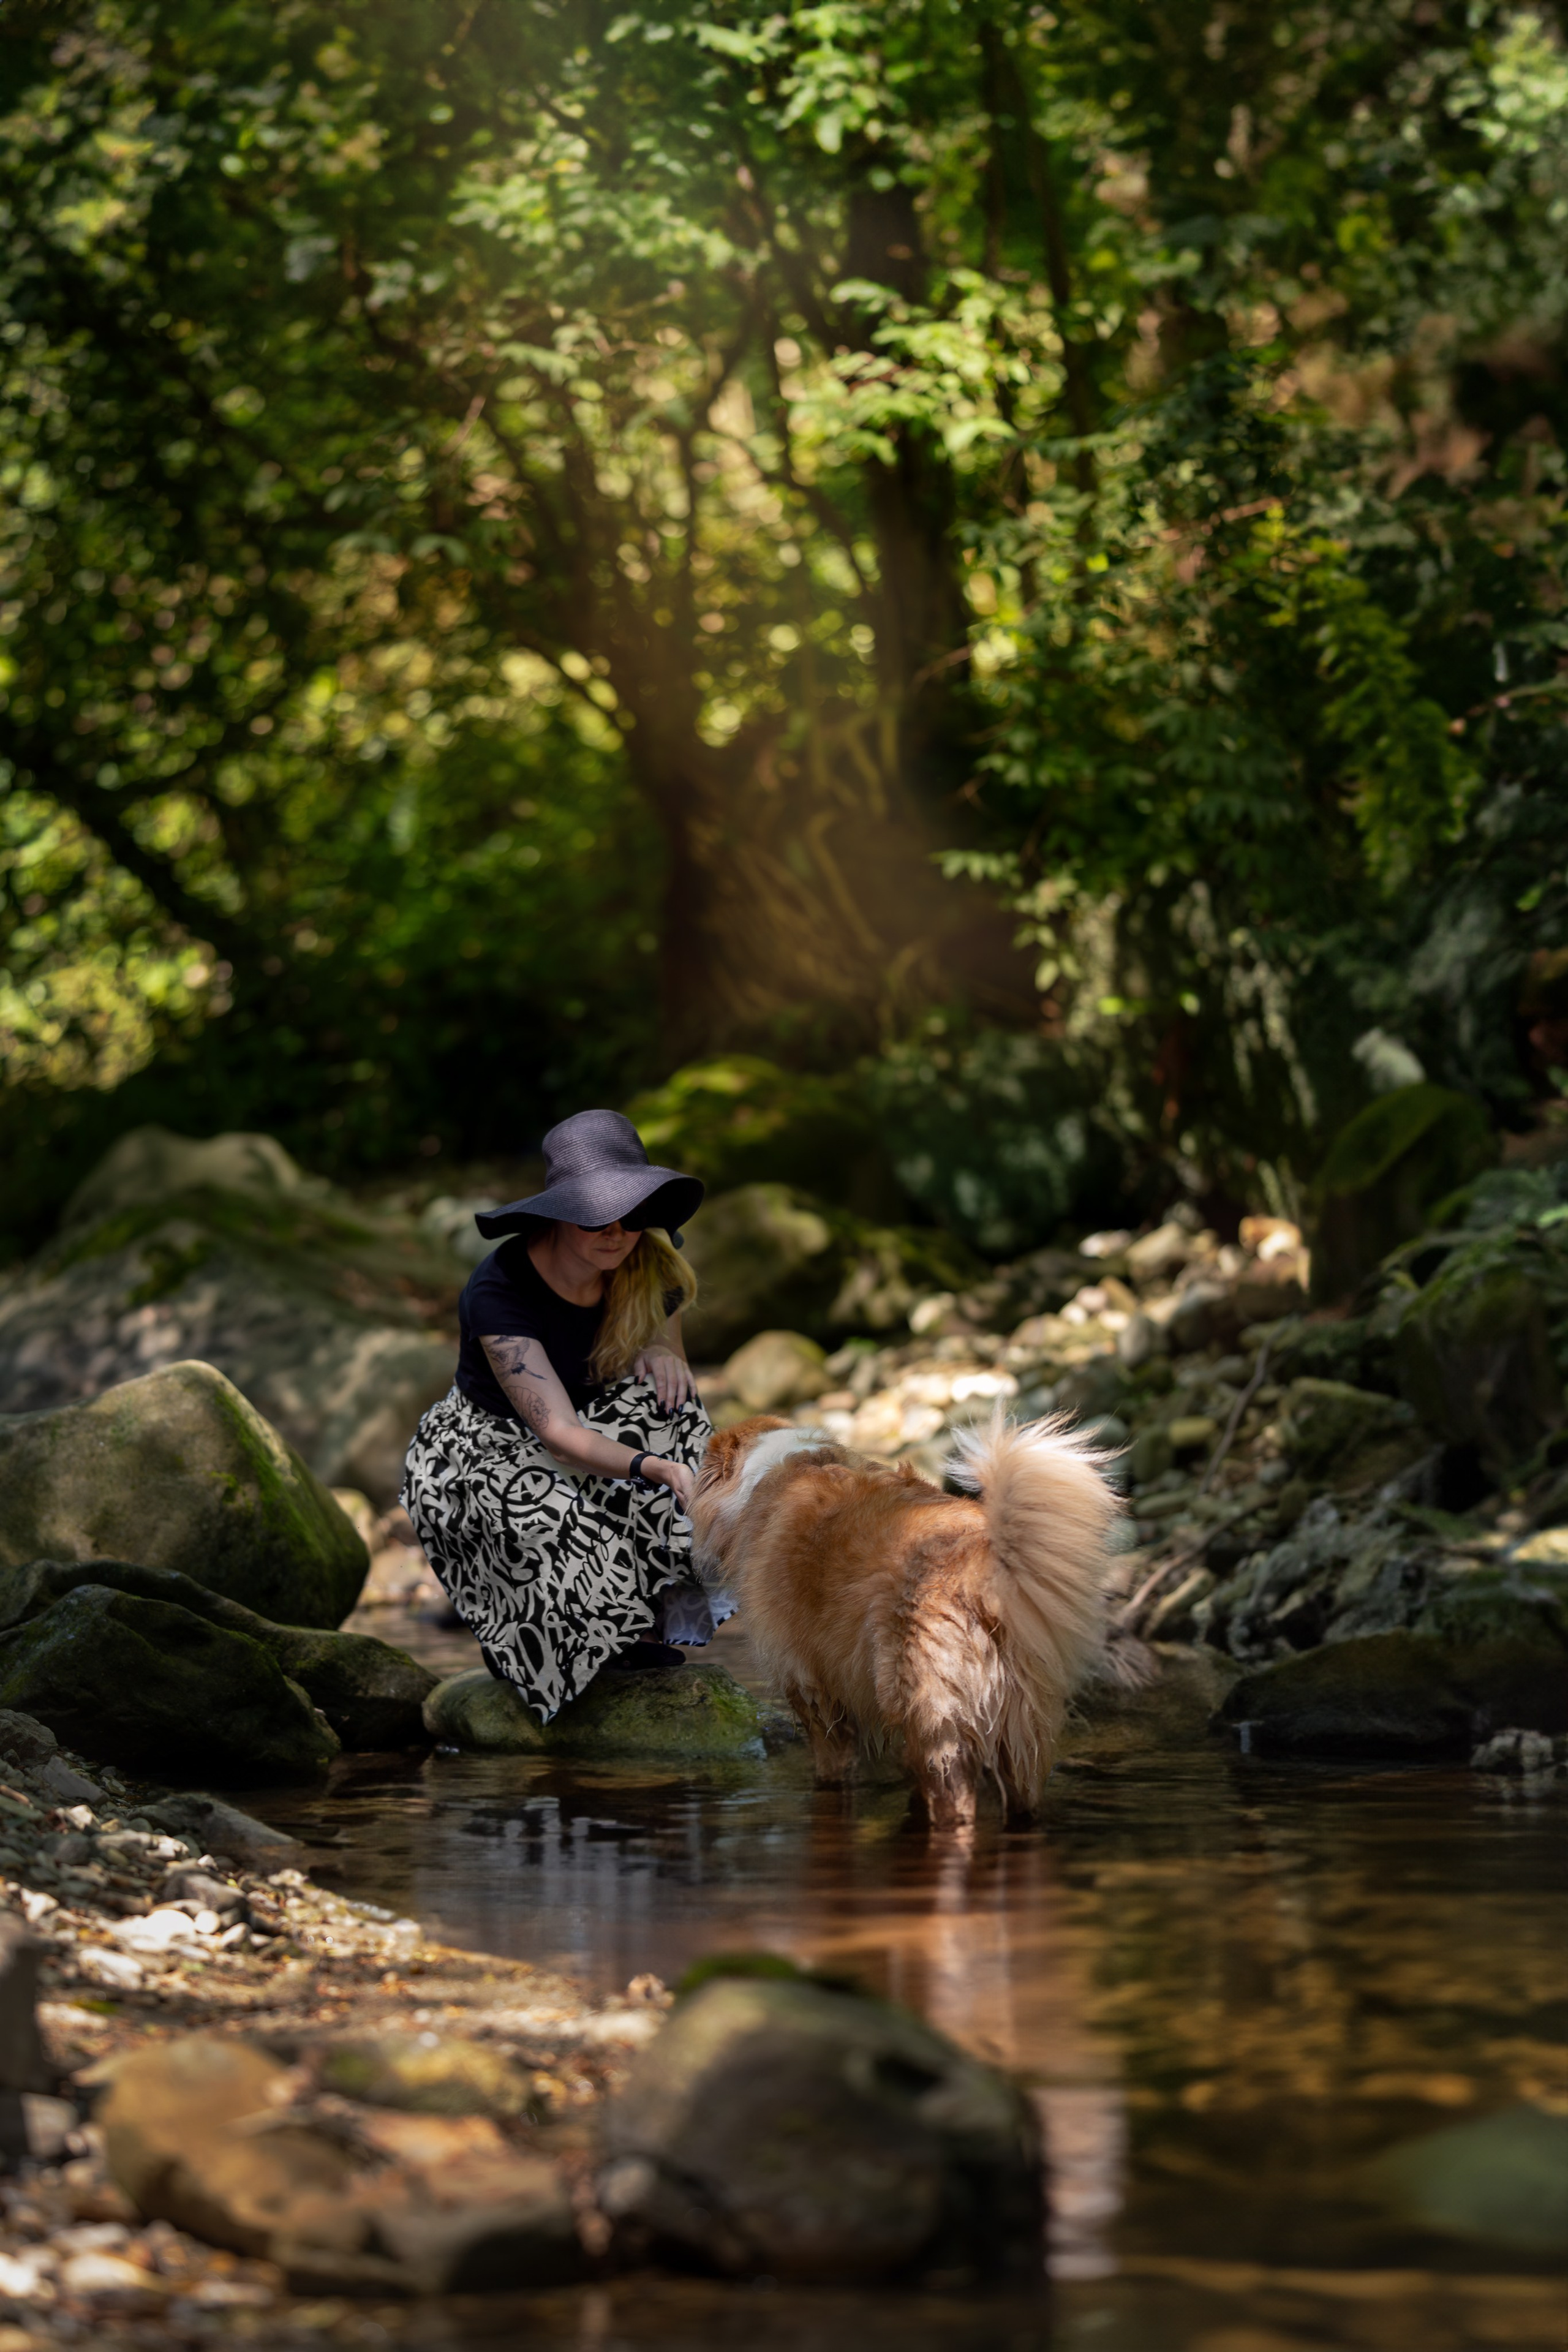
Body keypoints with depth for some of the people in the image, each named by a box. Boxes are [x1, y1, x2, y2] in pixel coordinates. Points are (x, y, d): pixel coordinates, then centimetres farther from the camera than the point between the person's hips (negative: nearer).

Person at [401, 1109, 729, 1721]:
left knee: (659, 1399, -25)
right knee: (554, 1513, -38)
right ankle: (507, 1639, -6)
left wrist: (660, 1351, -19)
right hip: (481, 1451, -5)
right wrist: (656, 1468, -55)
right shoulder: (499, 1289, -30)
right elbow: (559, 1432, -38)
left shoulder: (649, 1268, -13)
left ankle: (656, 1609, -23)